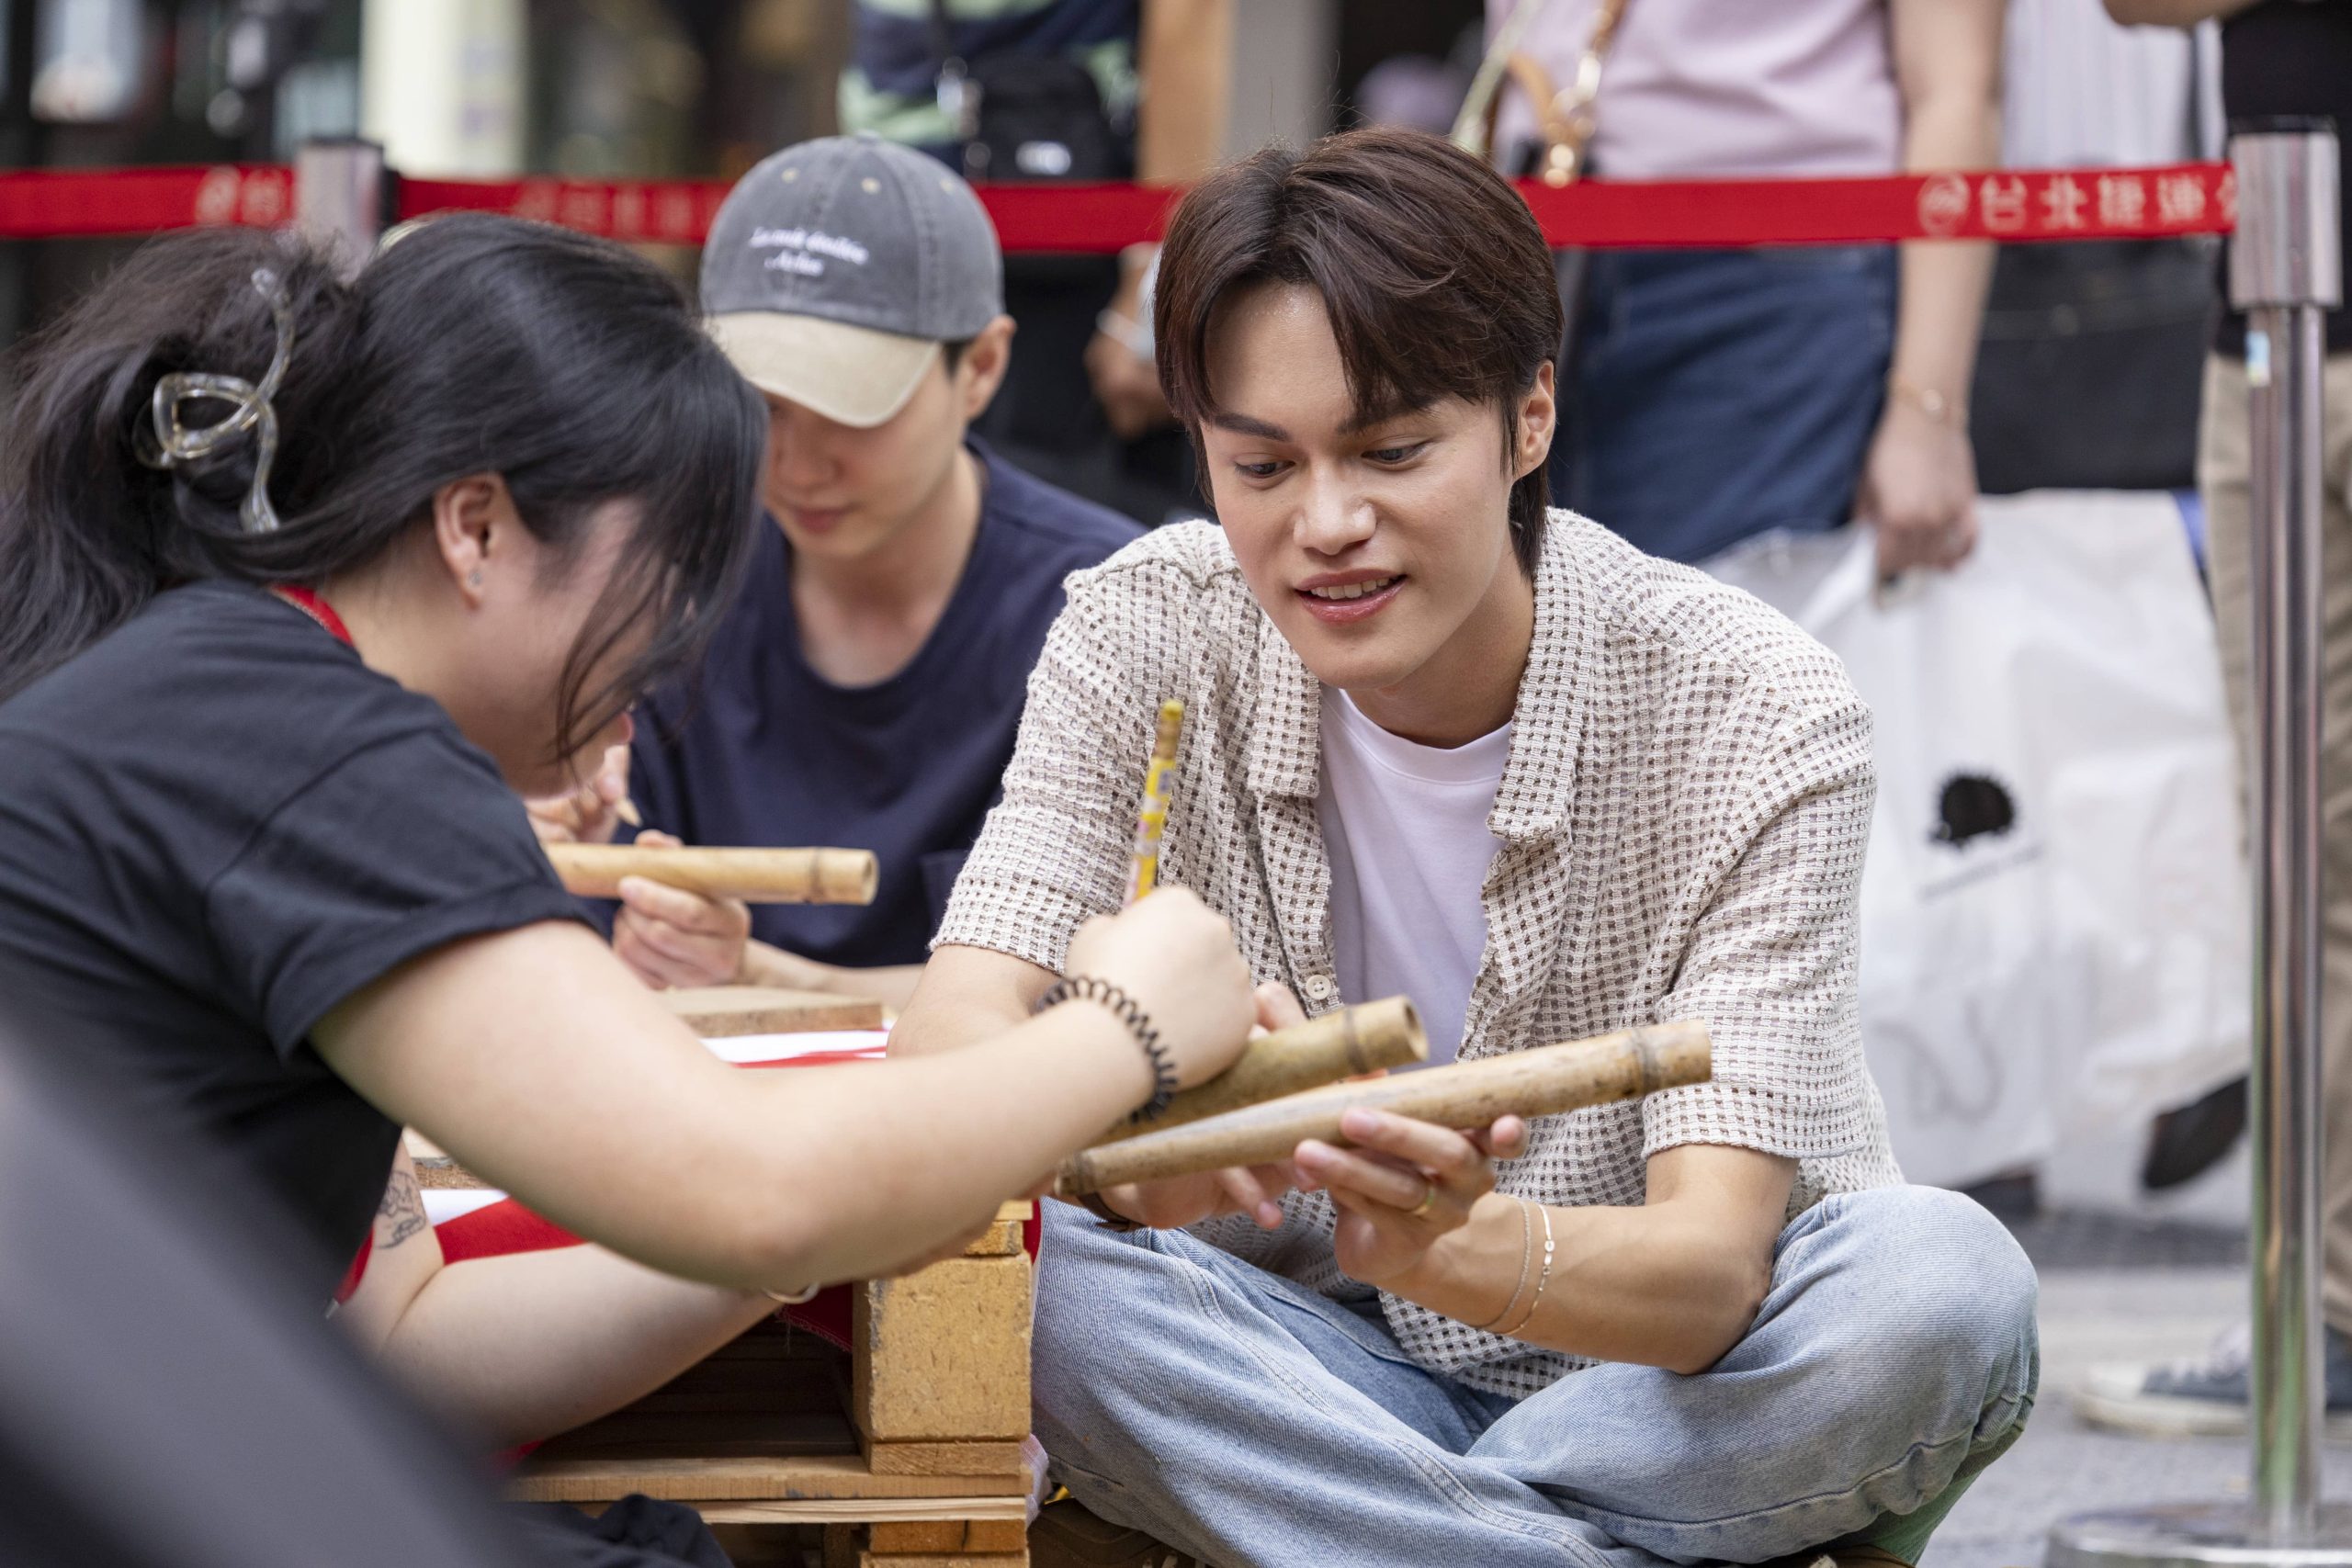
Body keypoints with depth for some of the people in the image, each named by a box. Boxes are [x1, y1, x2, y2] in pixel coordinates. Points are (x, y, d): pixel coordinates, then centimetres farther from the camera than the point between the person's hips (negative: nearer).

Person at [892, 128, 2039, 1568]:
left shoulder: (1755, 718, -19)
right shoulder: (1151, 634, -10)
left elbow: (1711, 1269, -27)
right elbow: (951, 1032, -21)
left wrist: (1461, 1249, -51)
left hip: (1667, 1373, -1)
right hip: (1326, 1367, 2)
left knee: (1943, 1282, -32)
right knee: (1020, 1269, -30)